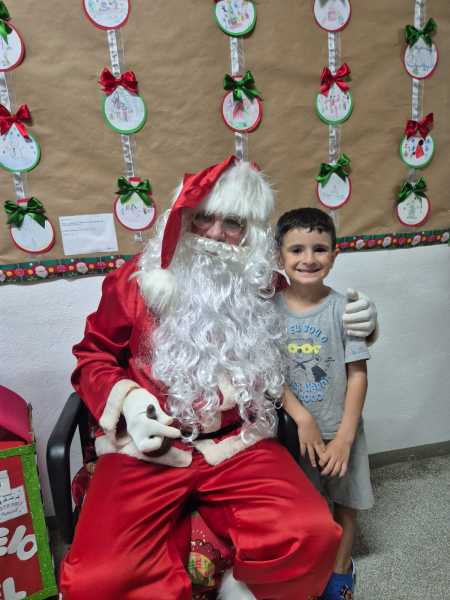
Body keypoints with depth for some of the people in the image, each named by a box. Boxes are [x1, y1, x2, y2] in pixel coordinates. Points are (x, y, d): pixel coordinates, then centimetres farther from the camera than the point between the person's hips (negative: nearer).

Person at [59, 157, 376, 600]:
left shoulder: (264, 285, 6)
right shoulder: (137, 280, 2)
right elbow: (93, 356, 10)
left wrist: (352, 321, 3)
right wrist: (126, 398, -8)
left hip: (239, 444, 2)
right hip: (148, 449, 0)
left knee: (313, 538, -21)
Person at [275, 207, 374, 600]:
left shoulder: (343, 308, -12)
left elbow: (358, 375, -9)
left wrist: (344, 437, -13)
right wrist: (303, 419, -19)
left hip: (339, 429, 0)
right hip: (292, 428, 0)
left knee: (344, 502, 19)